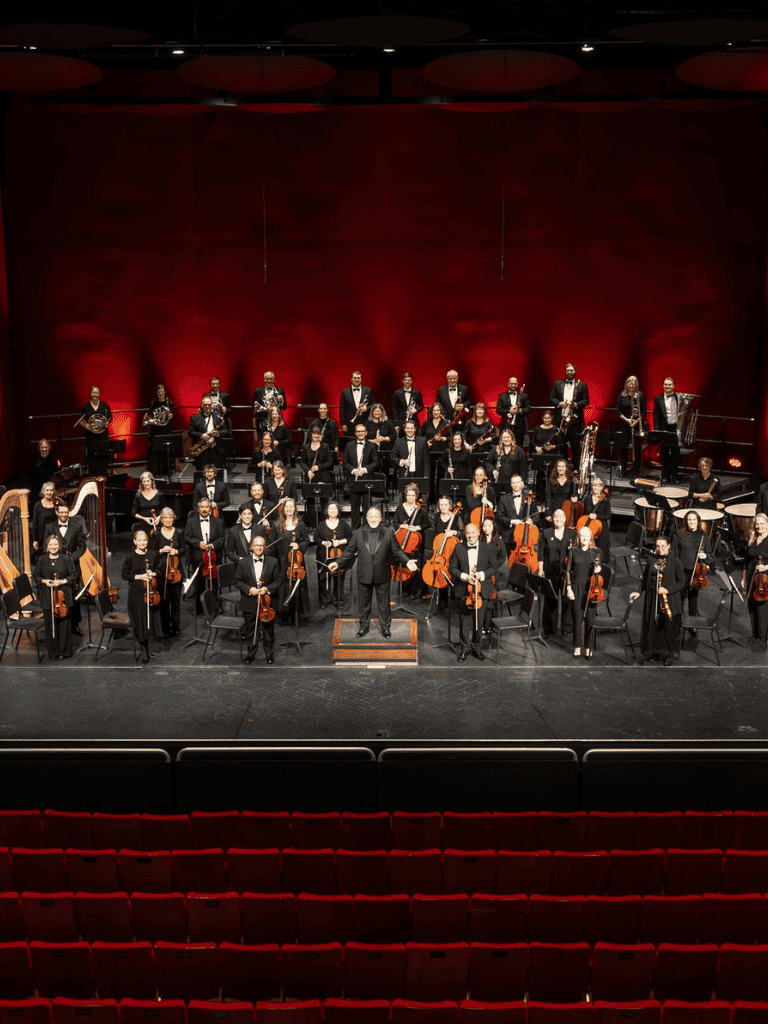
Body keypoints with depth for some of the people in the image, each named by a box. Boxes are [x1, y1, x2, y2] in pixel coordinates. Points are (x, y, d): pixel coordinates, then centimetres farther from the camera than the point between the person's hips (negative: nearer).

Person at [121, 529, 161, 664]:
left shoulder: (154, 555, 3)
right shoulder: (130, 558, -4)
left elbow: (160, 570, 14)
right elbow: (125, 575, -1)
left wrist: (153, 574, -7)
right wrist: (140, 577, -13)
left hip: (151, 592, 2)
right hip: (136, 593, -2)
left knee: (150, 620, 4)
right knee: (139, 621, -1)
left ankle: (145, 644, 24)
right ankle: (144, 651, 10)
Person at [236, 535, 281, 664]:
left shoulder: (273, 562, 0)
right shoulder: (243, 563, 0)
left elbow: (277, 581, 1)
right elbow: (237, 581, 1)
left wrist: (268, 588, -17)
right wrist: (249, 589, -15)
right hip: (249, 604, 0)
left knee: (269, 631, 11)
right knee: (250, 631, 12)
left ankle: (269, 654, 26)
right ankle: (251, 654, 27)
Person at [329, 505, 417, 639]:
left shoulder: (388, 533, -1)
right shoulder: (358, 533, 2)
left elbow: (397, 550, 2)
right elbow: (350, 551, 5)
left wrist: (407, 561, -12)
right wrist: (337, 563, -3)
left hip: (382, 576, -1)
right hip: (364, 576, 1)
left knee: (384, 603, 9)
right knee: (363, 602, 13)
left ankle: (385, 626, 25)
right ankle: (364, 625, 30)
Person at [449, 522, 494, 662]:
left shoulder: (487, 548, 3)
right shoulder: (459, 548, 2)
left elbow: (493, 567, 6)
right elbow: (452, 568, 3)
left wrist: (482, 574, -12)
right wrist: (464, 576, -12)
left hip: (480, 590, 1)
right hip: (463, 590, 0)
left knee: (478, 621, 6)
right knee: (464, 621, 3)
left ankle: (476, 648, 21)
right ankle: (464, 649, 16)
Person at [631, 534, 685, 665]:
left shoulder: (675, 562, -2)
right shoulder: (651, 561, 10)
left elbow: (681, 583, -3)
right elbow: (645, 580, 19)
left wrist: (667, 590, -15)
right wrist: (639, 592, 5)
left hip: (669, 600, -4)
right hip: (652, 599, 4)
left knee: (668, 626, -3)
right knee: (652, 625, 5)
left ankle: (669, 654, 10)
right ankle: (653, 652, 19)